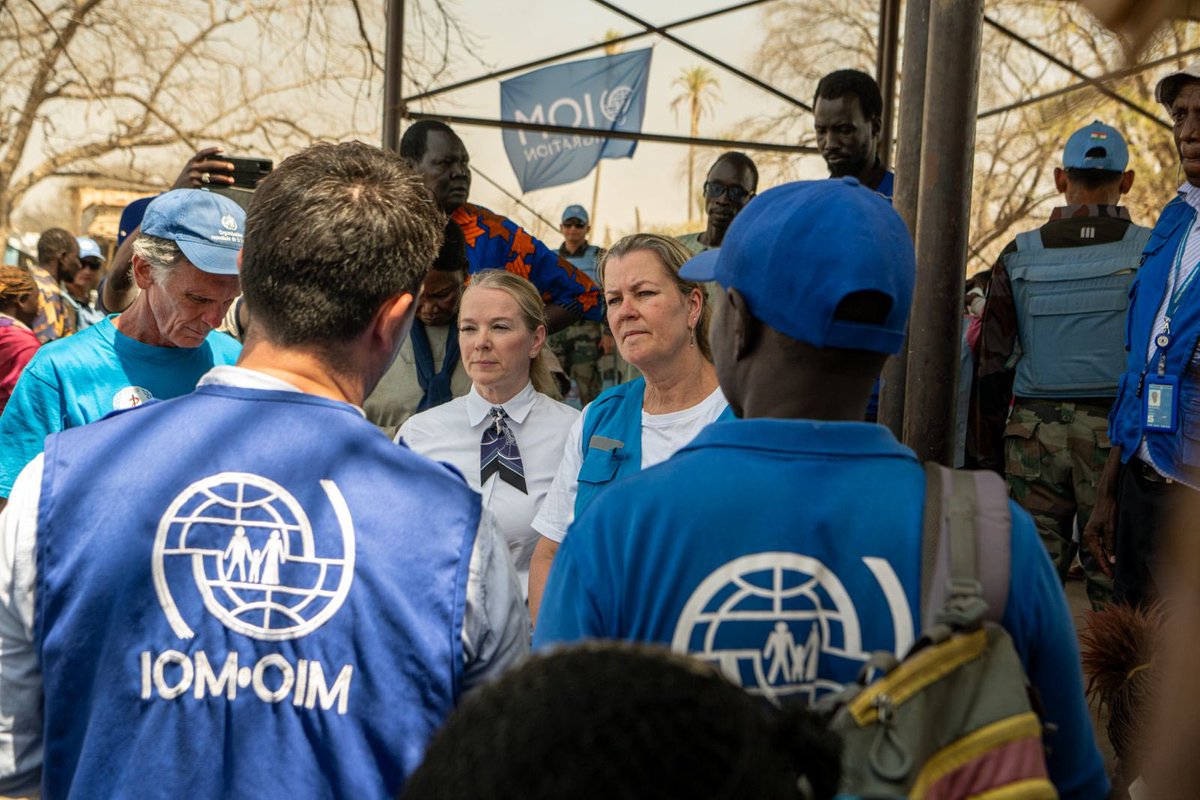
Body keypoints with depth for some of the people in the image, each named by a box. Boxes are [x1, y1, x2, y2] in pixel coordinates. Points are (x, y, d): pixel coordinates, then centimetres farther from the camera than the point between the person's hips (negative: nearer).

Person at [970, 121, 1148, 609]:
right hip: (1116, 432, -2)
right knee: (1115, 580, 3)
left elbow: (994, 363, 7)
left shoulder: (1020, 256, 5)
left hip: (1034, 428, 2)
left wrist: (988, 457, 13)